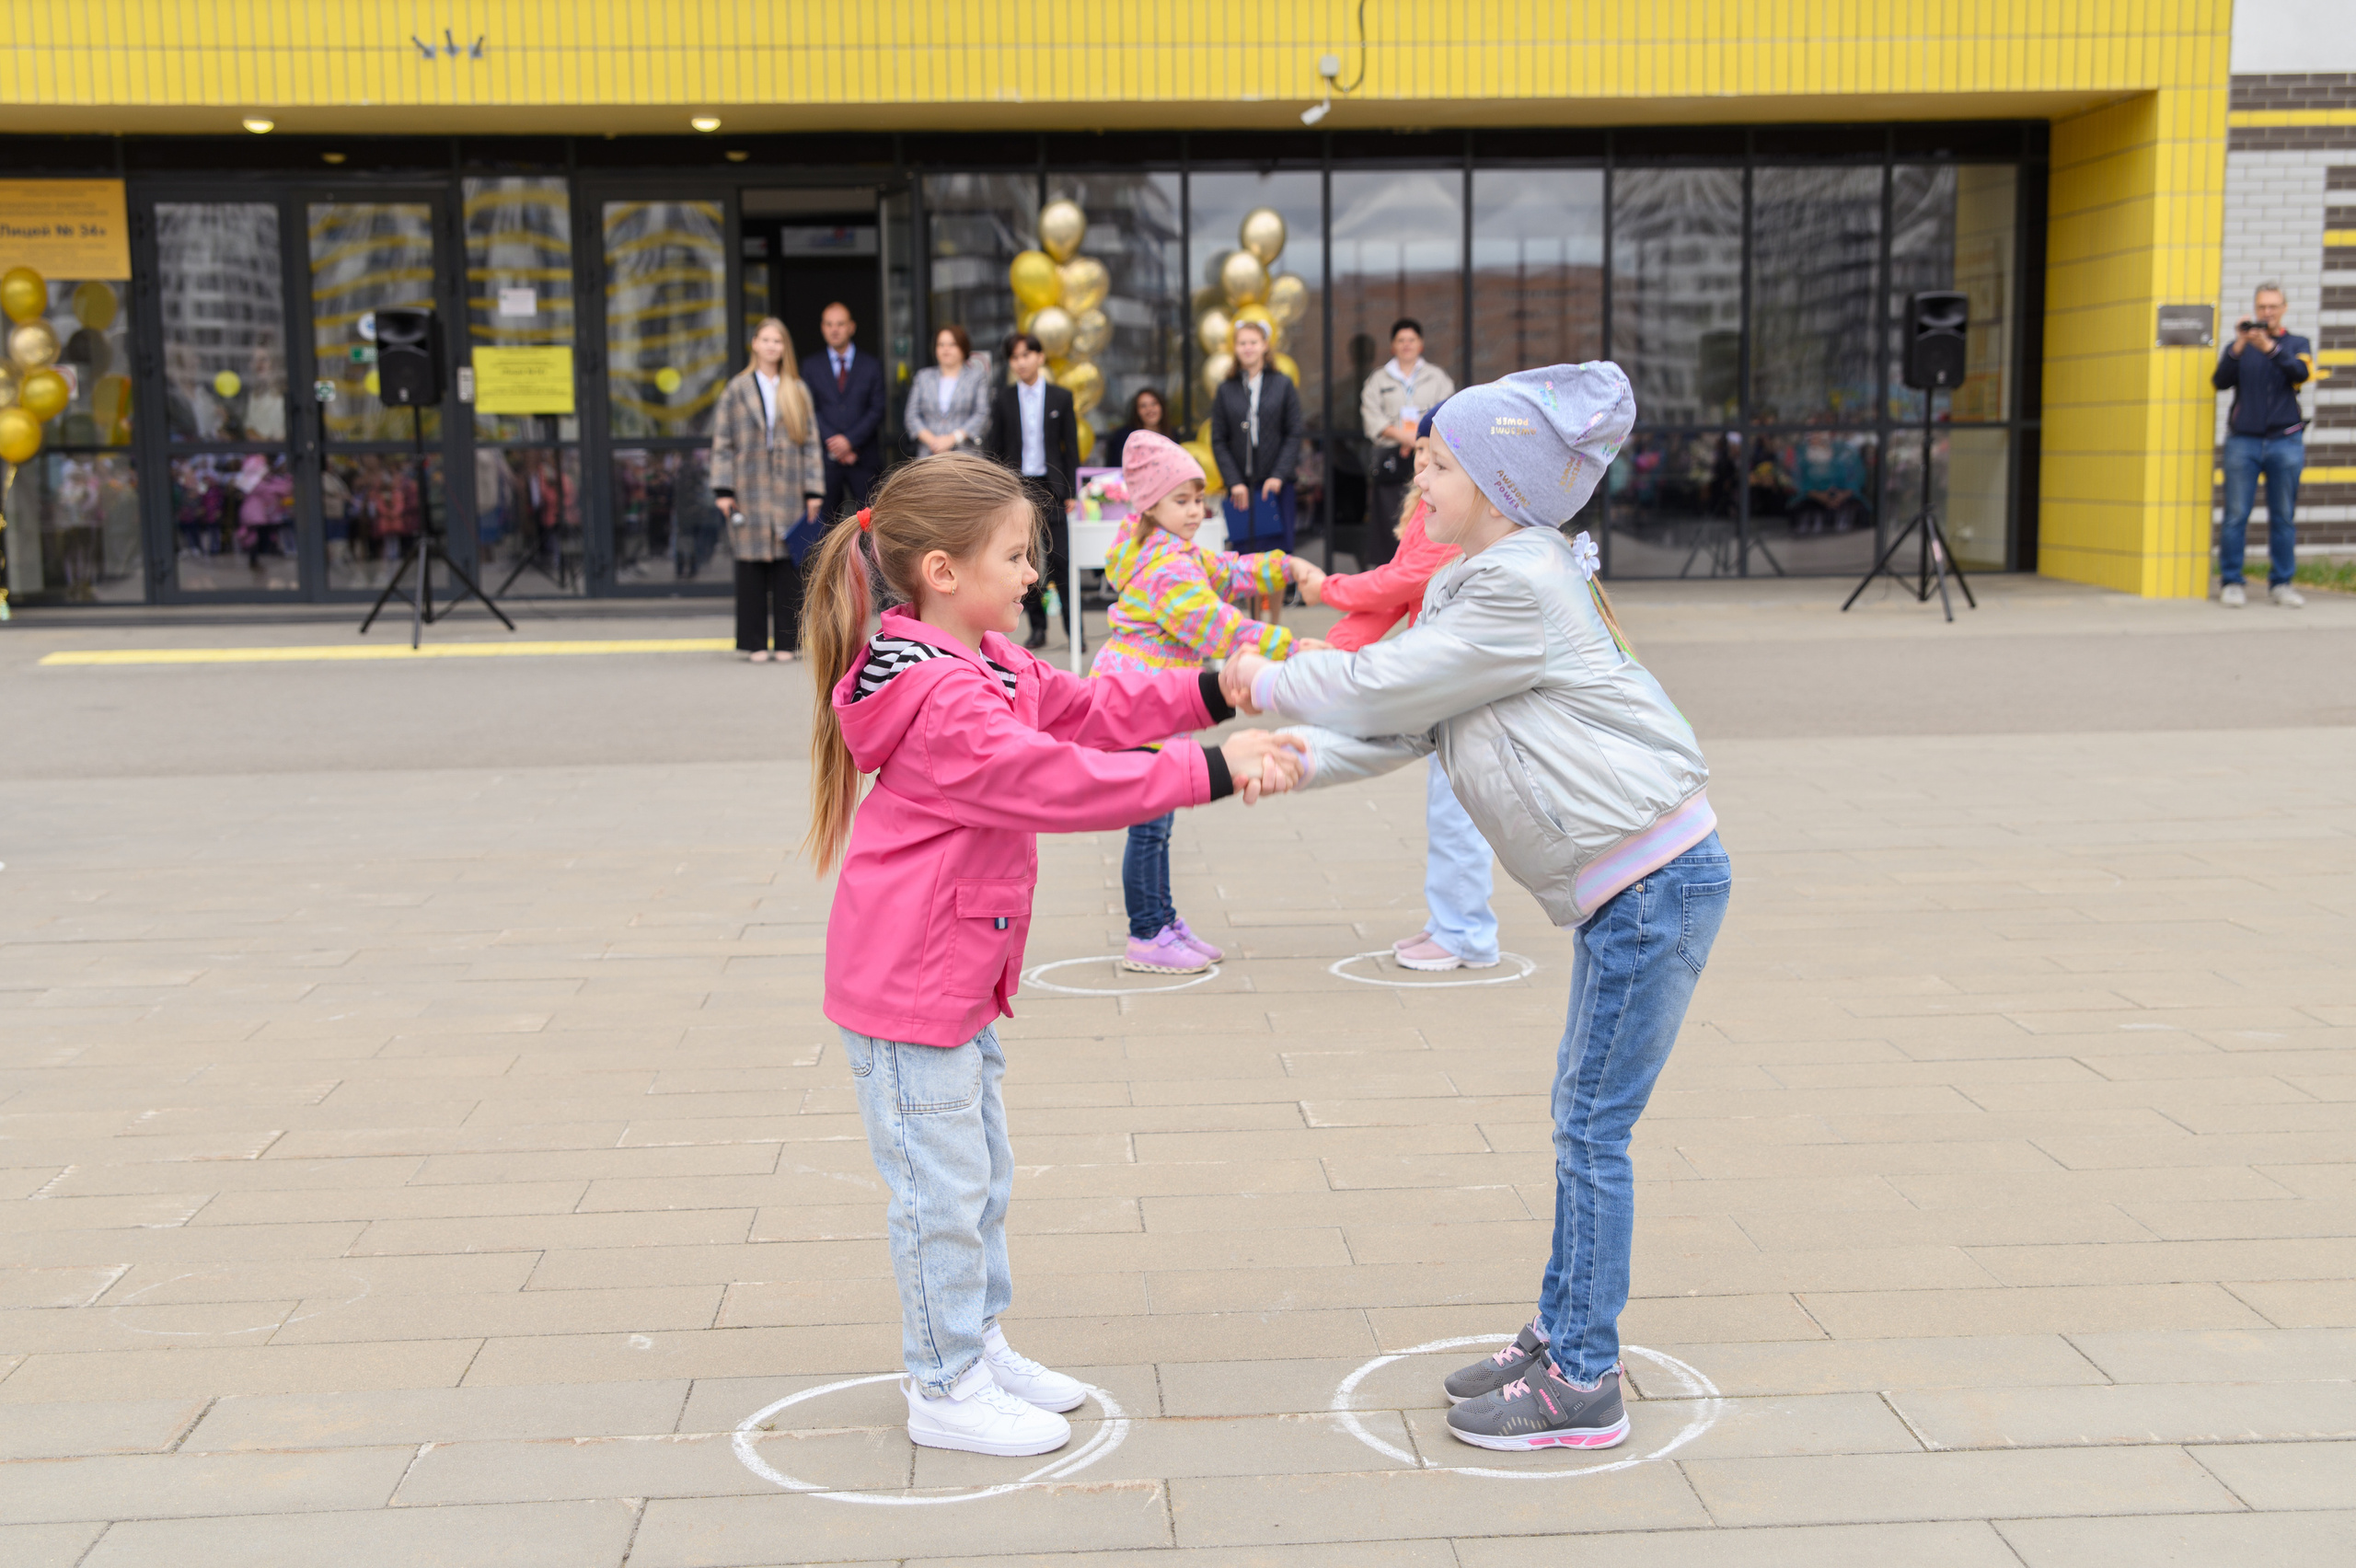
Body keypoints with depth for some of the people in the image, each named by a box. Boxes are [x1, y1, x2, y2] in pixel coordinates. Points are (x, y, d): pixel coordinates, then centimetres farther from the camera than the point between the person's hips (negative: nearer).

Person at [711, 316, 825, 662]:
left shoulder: (798, 391, 10)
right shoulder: (737, 389, 6)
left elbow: (810, 442, 8)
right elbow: (722, 442, 4)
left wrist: (814, 490, 1)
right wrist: (723, 490, -4)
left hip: (788, 491, 1)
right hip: (750, 490, -1)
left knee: (788, 562, 0)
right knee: (751, 565, -1)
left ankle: (787, 642, 6)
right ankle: (755, 643, 5)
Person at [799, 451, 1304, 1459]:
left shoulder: (988, 668, 8)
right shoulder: (943, 703, -26)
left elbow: (1087, 708, 10)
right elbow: (1060, 780, -32)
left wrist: (1216, 693, 0)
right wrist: (1213, 772, -31)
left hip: (960, 978, 11)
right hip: (905, 989, -11)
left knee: (980, 1176, 20)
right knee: (943, 1187, 1)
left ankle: (976, 1347, 34)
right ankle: (945, 1390, 15)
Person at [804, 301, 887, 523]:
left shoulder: (871, 366, 9)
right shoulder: (811, 366, 11)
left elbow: (877, 410, 2)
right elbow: (810, 411, 4)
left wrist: (850, 440, -11)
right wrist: (832, 443, -8)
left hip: (864, 458, 0)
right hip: (825, 458, 0)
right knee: (827, 521, -1)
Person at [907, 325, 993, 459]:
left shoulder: (978, 376, 10)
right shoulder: (923, 376, 18)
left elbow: (982, 415, -1)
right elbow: (912, 416, 11)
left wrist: (953, 438, -11)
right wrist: (931, 440, -6)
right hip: (929, 455, 2)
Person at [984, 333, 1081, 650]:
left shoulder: (1061, 398, 4)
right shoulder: (1004, 399, 5)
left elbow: (1071, 448, 6)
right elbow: (996, 449, 8)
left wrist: (1071, 493, 0)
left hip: (1051, 487, -1)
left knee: (1061, 560, -7)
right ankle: (1038, 627, 10)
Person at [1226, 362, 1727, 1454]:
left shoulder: (1521, 589, -17)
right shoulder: (1472, 586, 15)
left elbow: (1385, 686, -13)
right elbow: (1396, 726, 9)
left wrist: (1267, 684, 2)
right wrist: (1290, 760, -7)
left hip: (1655, 876, -10)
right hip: (1622, 882, 10)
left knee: (1592, 1128, -4)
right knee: (1583, 1120, 16)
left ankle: (1583, 1387, 5)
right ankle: (1561, 1337, 27)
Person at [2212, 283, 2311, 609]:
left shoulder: (2297, 344, 11)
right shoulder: (2238, 347, 11)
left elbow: (2300, 373, -10)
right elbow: (2220, 381, -3)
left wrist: (2269, 348, -25)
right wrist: (2238, 347, -18)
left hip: (2285, 442, 0)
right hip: (2242, 441, 0)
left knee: (2284, 517, 1)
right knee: (2236, 515, -5)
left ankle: (2281, 582, 8)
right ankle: (2231, 582, 1)